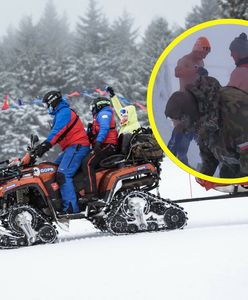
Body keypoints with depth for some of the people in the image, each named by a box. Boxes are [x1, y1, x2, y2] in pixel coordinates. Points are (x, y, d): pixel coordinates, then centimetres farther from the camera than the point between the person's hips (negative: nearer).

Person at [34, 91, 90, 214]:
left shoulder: (64, 112, -9)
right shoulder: (60, 113, 25)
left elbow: (57, 132, -23)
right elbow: (57, 134, 29)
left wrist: (45, 145, -31)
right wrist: (42, 146, 23)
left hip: (77, 146, -12)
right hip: (72, 148, 12)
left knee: (63, 175, -23)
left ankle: (70, 208, -33)